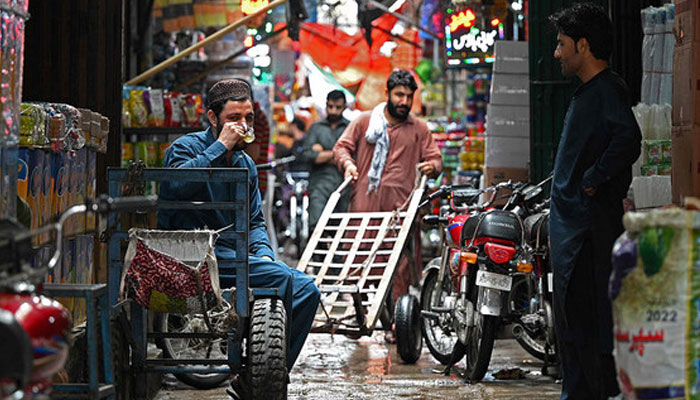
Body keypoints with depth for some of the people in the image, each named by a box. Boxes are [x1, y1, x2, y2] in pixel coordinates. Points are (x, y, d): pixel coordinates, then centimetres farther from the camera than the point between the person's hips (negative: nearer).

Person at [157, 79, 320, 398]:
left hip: (233, 256, 8)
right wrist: (221, 146, -20)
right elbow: (176, 184, -25)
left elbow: (254, 221, 22)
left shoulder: (246, 165, 21)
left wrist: (263, 253, 0)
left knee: (307, 290, -10)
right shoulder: (187, 146, -2)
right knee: (283, 279, -25)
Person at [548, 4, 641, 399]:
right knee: (571, 322, 16)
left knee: (592, 319, -8)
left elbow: (628, 138, -32)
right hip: (571, 224, 11)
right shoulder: (586, 92, 17)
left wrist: (593, 178, -23)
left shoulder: (608, 89, -15)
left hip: (591, 228, -11)